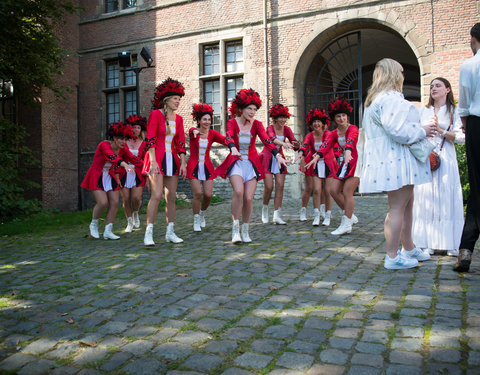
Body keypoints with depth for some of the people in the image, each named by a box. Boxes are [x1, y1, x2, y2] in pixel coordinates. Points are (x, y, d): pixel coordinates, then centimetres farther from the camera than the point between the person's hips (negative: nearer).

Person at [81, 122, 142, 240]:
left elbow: (134, 159, -10)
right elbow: (112, 156, -42)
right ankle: (94, 224, 10)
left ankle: (108, 231, 5)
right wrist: (124, 164, -59)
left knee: (114, 202, -3)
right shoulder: (104, 145, -23)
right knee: (103, 202, -18)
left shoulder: (123, 149, -2)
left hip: (109, 177, 7)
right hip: (96, 177, -7)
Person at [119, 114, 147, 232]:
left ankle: (135, 214, 18)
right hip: (124, 173, 0)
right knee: (126, 199, -1)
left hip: (138, 174, 0)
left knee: (136, 198, -15)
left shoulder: (143, 144, 7)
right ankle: (129, 223, 17)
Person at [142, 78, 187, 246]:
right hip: (157, 158, -6)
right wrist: (153, 161, -19)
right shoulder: (156, 114, -6)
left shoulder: (178, 119, 11)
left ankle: (170, 232, 14)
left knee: (171, 197, 6)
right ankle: (148, 233, -10)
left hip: (172, 159, 6)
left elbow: (180, 143, 11)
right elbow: (150, 139, -12)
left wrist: (183, 163, 3)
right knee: (157, 195, -15)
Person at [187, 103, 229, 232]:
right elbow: (191, 132, -32)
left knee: (208, 194, -5)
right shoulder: (193, 131, -6)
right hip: (194, 166, -3)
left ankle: (202, 214, 26)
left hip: (207, 167, 3)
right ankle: (196, 221, 6)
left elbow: (224, 140, -16)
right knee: (197, 193, -13)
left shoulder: (212, 133, 2)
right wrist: (194, 132, -58)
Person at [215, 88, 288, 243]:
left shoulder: (256, 124, 1)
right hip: (235, 162, -2)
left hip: (251, 164, 2)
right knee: (239, 191, -26)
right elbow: (229, 137, -24)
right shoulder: (232, 122, -3)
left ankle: (245, 230, 11)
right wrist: (233, 149, -46)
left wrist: (278, 155, -31)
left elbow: (266, 140, -14)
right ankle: (235, 229, -15)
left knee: (248, 197, -9)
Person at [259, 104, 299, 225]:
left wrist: (296, 145, -35)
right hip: (267, 159, -4)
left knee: (280, 187, -4)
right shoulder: (270, 128, -13)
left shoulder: (286, 129, 2)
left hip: (279, 158, 5)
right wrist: (283, 143, -56)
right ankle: (265, 210, 16)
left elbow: (294, 142, -10)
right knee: (269, 187, -10)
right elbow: (272, 138, -37)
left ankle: (276, 216, -1)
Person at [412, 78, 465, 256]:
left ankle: (450, 244, 1)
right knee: (426, 199, -1)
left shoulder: (454, 112, 6)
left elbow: (461, 138, -2)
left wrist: (441, 130, -11)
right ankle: (427, 243, 3)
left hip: (445, 159, -3)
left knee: (446, 198, -4)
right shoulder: (424, 111, 17)